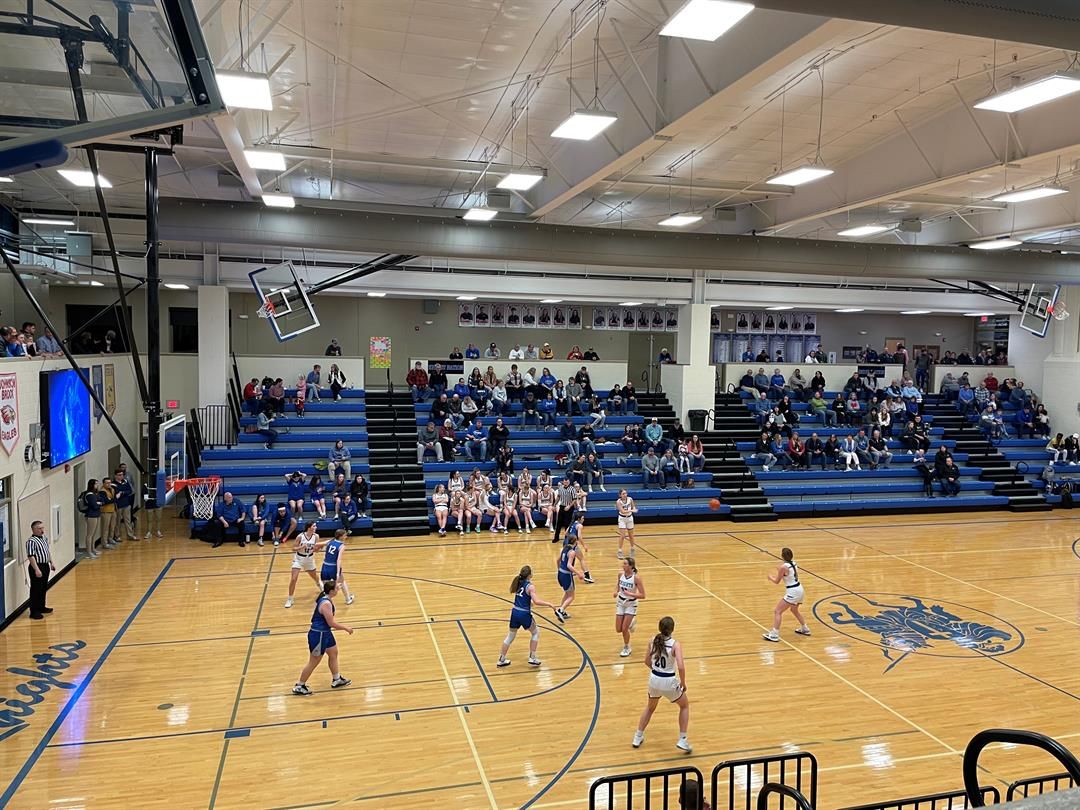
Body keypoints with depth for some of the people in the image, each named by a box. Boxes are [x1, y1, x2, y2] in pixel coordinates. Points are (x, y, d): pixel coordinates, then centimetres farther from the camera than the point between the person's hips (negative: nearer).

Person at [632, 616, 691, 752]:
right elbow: (681, 667, -25)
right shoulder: (675, 644, -18)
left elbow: (647, 661, 7)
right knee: (685, 706, 25)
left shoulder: (653, 640, -4)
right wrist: (683, 683, -9)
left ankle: (638, 738, 36)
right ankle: (682, 740, 19)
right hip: (669, 682, -4)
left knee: (650, 707, 31)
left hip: (654, 680, 4)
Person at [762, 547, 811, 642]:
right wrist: (780, 570, 31)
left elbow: (777, 581, -5)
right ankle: (804, 629, 45)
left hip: (792, 592, -9)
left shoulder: (783, 567, -16)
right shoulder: (793, 563, 5)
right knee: (794, 610, 33)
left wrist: (770, 577, 14)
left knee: (777, 611, -5)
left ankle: (774, 635, -10)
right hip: (800, 589, 9)